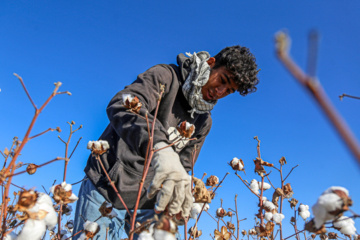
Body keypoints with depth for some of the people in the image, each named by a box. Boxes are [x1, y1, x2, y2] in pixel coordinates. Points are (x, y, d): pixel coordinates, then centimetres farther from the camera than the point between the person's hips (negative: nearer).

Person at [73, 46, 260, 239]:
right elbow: (122, 106, -31)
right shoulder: (166, 77, -11)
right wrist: (159, 148, -49)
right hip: (107, 189, -5)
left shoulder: (204, 122, 9)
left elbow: (183, 166, 6)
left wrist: (182, 195, -17)